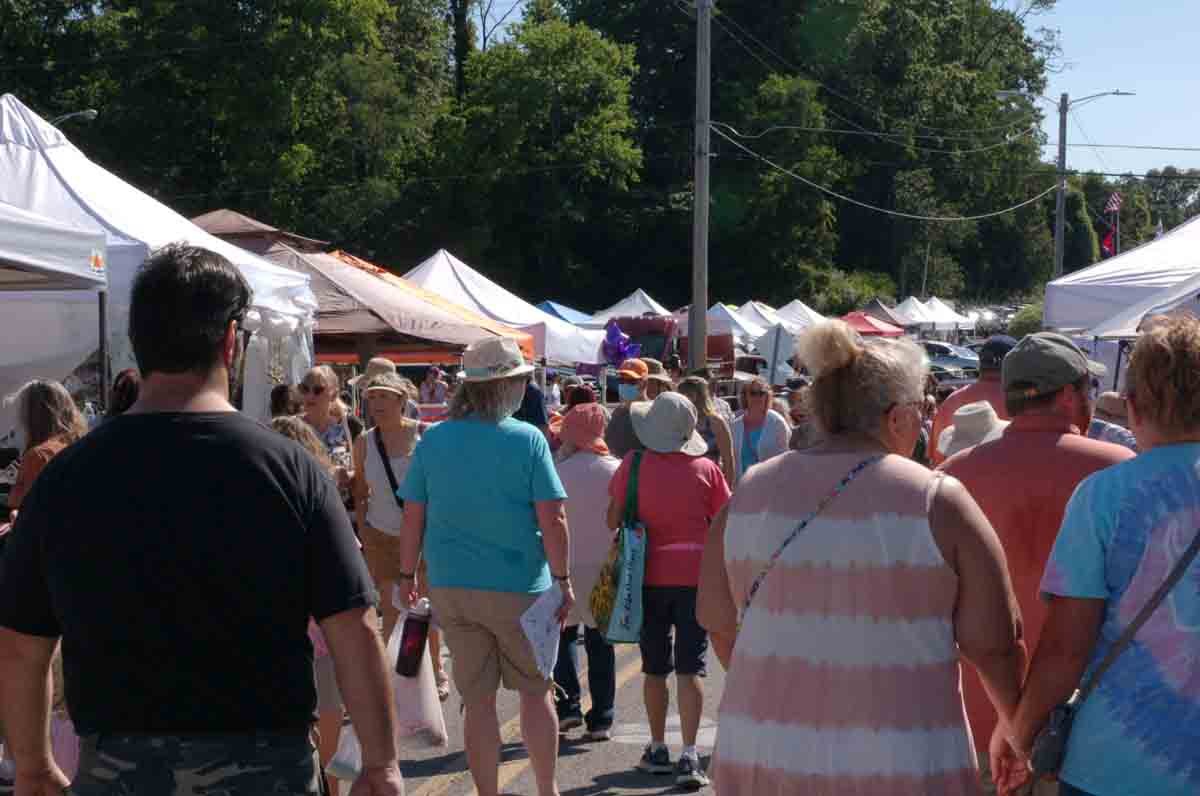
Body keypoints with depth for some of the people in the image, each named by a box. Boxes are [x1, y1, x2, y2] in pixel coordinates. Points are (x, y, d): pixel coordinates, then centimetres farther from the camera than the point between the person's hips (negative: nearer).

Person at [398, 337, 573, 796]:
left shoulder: (433, 440, 0)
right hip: (518, 586, -3)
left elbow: (413, 518, 2)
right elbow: (552, 520, -11)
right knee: (536, 691, 15)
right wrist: (563, 580, -2)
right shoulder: (527, 440, -10)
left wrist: (407, 576, 12)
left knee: (478, 702, 9)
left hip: (450, 587, 3)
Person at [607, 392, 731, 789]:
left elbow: (613, 520, -1)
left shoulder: (634, 464, -6)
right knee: (690, 668, -1)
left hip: (648, 575, 1)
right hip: (694, 574, -1)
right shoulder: (706, 468, -4)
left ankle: (658, 749, 25)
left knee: (655, 667, 14)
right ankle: (689, 756, -8)